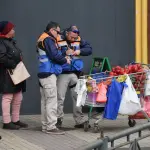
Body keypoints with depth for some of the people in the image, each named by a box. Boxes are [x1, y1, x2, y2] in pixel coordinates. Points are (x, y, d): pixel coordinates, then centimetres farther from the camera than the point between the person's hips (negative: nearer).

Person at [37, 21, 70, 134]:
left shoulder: (43, 40, 19)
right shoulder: (48, 40, -12)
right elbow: (54, 55, -20)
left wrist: (62, 58, 7)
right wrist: (65, 60, -4)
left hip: (44, 74, 10)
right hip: (49, 74, -10)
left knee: (45, 101, 12)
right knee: (52, 101, -10)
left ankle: (45, 125, 16)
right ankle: (51, 127, -11)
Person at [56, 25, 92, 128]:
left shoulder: (79, 40, 4)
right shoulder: (58, 40, -10)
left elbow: (89, 49, 4)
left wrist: (79, 51, -12)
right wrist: (65, 53, -24)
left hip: (75, 73, 4)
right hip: (63, 74, -4)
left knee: (78, 96, 10)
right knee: (60, 97, -1)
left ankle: (80, 120, 19)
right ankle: (58, 120, 8)